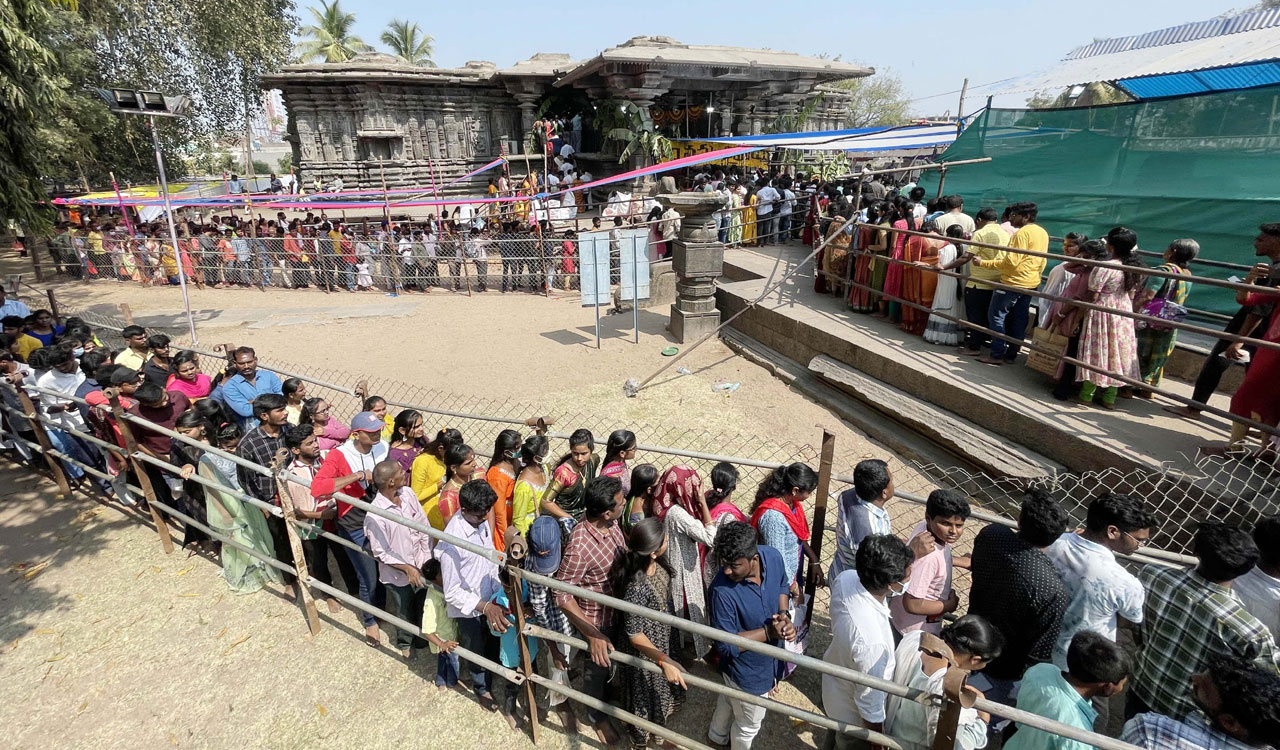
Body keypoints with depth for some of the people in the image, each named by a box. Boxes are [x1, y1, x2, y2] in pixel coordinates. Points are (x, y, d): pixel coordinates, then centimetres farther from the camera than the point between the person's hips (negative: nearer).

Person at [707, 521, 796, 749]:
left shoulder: (773, 556, -23)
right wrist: (768, 632, -33)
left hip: (769, 657, 6)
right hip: (748, 672, -6)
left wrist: (785, 614, -17)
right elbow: (726, 645, -28)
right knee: (748, 726, 22)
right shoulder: (721, 591, -38)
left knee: (729, 699, 34)